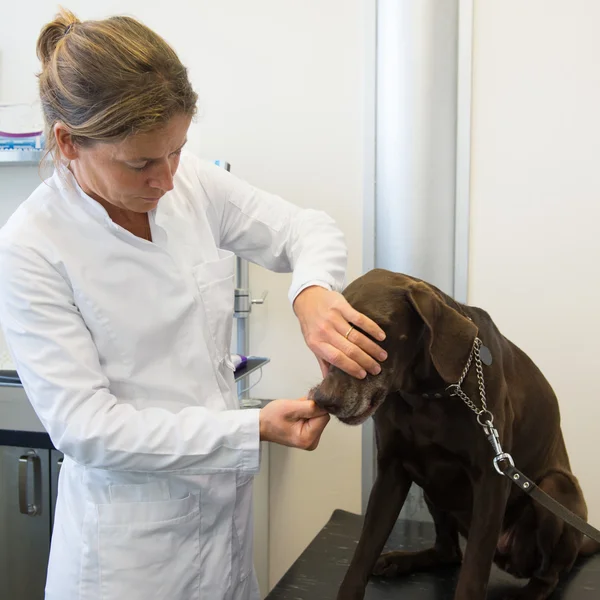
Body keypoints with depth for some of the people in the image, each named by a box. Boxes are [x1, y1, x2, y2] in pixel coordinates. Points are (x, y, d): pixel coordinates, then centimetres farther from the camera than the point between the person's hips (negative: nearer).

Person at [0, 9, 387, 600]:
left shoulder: (194, 184, -7)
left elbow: (307, 229, 2)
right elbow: (85, 425, -19)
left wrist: (313, 292, -22)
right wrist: (256, 429, -24)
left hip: (225, 501, 5)